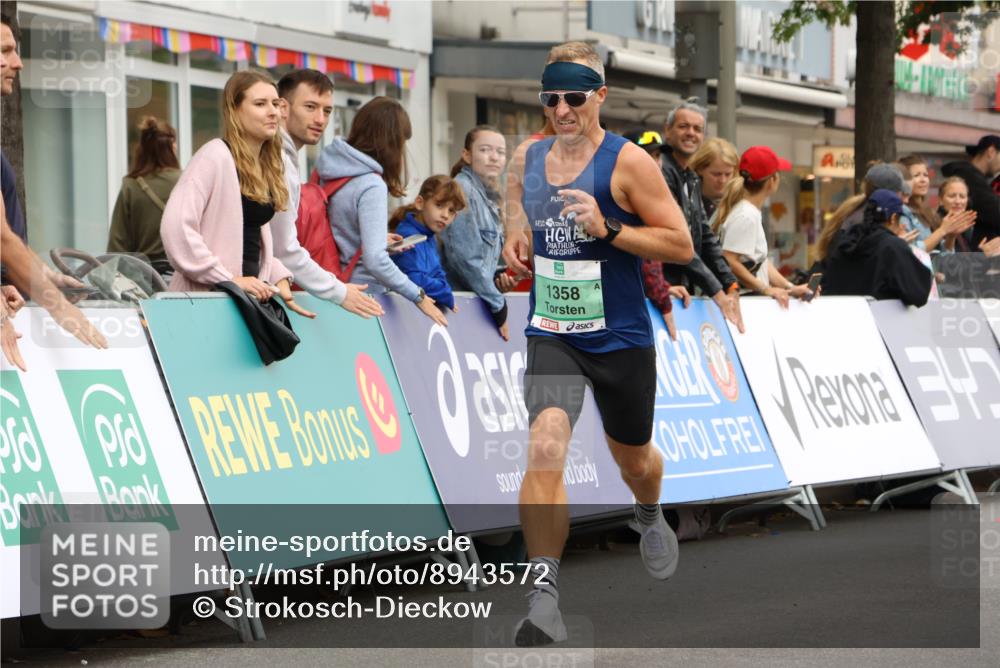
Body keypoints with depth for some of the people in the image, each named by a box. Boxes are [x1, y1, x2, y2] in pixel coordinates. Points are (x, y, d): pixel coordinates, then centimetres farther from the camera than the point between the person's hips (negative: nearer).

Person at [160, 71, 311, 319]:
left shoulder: (267, 168, 15)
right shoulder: (216, 156, -10)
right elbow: (176, 228, -20)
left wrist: (279, 278, 3)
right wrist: (228, 280, -19)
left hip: (250, 295, 7)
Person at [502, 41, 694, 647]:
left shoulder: (628, 162, -12)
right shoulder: (529, 158, 2)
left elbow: (682, 245, -12)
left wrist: (607, 230, -24)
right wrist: (515, 239, 2)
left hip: (620, 339, -2)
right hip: (551, 334, 2)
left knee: (633, 457, 20)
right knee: (545, 448, -23)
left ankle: (651, 518, 58)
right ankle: (545, 596, -23)